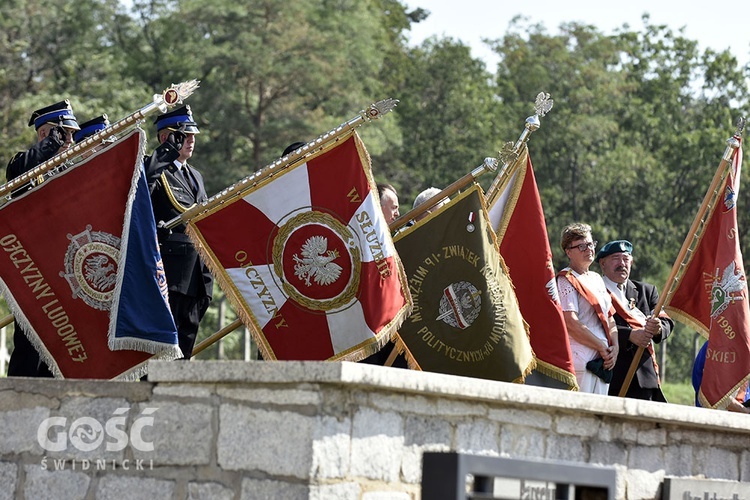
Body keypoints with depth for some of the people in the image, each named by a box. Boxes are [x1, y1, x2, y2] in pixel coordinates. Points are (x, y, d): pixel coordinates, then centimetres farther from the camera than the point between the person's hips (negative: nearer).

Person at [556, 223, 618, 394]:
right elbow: (571, 324, -15)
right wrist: (602, 347, -11)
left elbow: (609, 318, 21)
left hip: (603, 361, 8)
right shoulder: (566, 280, -5)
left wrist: (614, 347, 3)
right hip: (580, 360, -8)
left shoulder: (596, 279, 20)